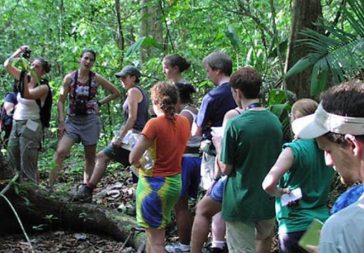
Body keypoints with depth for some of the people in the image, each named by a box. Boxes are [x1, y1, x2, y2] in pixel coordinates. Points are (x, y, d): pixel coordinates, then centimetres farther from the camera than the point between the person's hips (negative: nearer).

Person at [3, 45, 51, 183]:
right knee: (13, 160, 11)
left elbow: (26, 95, -28)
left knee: (27, 165, -6)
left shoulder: (43, 87, -12)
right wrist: (20, 51, -5)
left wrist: (24, 75, -30)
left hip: (30, 126, -7)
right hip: (16, 124, 7)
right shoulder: (25, 78, 6)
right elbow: (7, 65, 6)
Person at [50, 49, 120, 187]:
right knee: (60, 152, -17)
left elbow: (116, 92, 9)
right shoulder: (70, 78, -1)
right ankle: (49, 187, -16)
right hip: (72, 121, 0)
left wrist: (99, 103, 1)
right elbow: (61, 101, -1)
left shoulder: (96, 78, -1)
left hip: (90, 121, 0)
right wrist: (61, 122, -9)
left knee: (90, 157, 5)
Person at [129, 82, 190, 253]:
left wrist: (141, 166, -2)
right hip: (175, 182, 6)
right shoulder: (184, 122, 1)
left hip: (154, 184, -6)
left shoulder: (155, 124, -18)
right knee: (155, 231, 23)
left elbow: (133, 158, -20)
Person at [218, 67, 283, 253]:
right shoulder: (275, 121, 0)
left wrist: (218, 144, 3)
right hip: (268, 200, 5)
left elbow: (226, 169, -12)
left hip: (241, 202, -5)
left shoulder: (236, 124, -19)